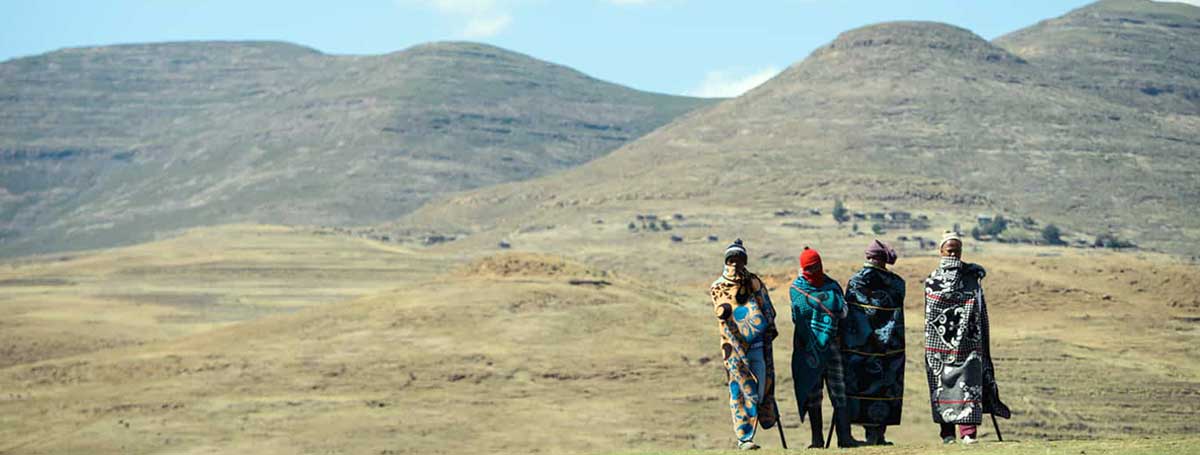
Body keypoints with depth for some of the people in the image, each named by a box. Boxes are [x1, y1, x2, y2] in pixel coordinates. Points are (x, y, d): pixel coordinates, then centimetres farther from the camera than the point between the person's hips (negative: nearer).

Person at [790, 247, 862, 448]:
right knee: (812, 394, 3)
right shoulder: (797, 287, 6)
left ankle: (844, 437, -5)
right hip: (807, 345, -1)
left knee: (838, 392, -3)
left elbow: (841, 310, -3)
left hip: (830, 344, 1)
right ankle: (817, 438, 8)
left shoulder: (832, 286, 8)